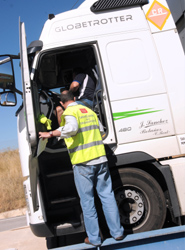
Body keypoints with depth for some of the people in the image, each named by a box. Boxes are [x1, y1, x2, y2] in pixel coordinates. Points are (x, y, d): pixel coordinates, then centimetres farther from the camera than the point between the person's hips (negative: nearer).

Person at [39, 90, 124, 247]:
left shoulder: (69, 112, -5)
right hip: (100, 158, 6)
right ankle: (117, 232, 18)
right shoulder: (89, 111, 17)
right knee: (107, 195, 12)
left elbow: (71, 128, -26)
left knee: (87, 200, 5)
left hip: (82, 163, -5)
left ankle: (94, 238, 14)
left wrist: (50, 134, -18)